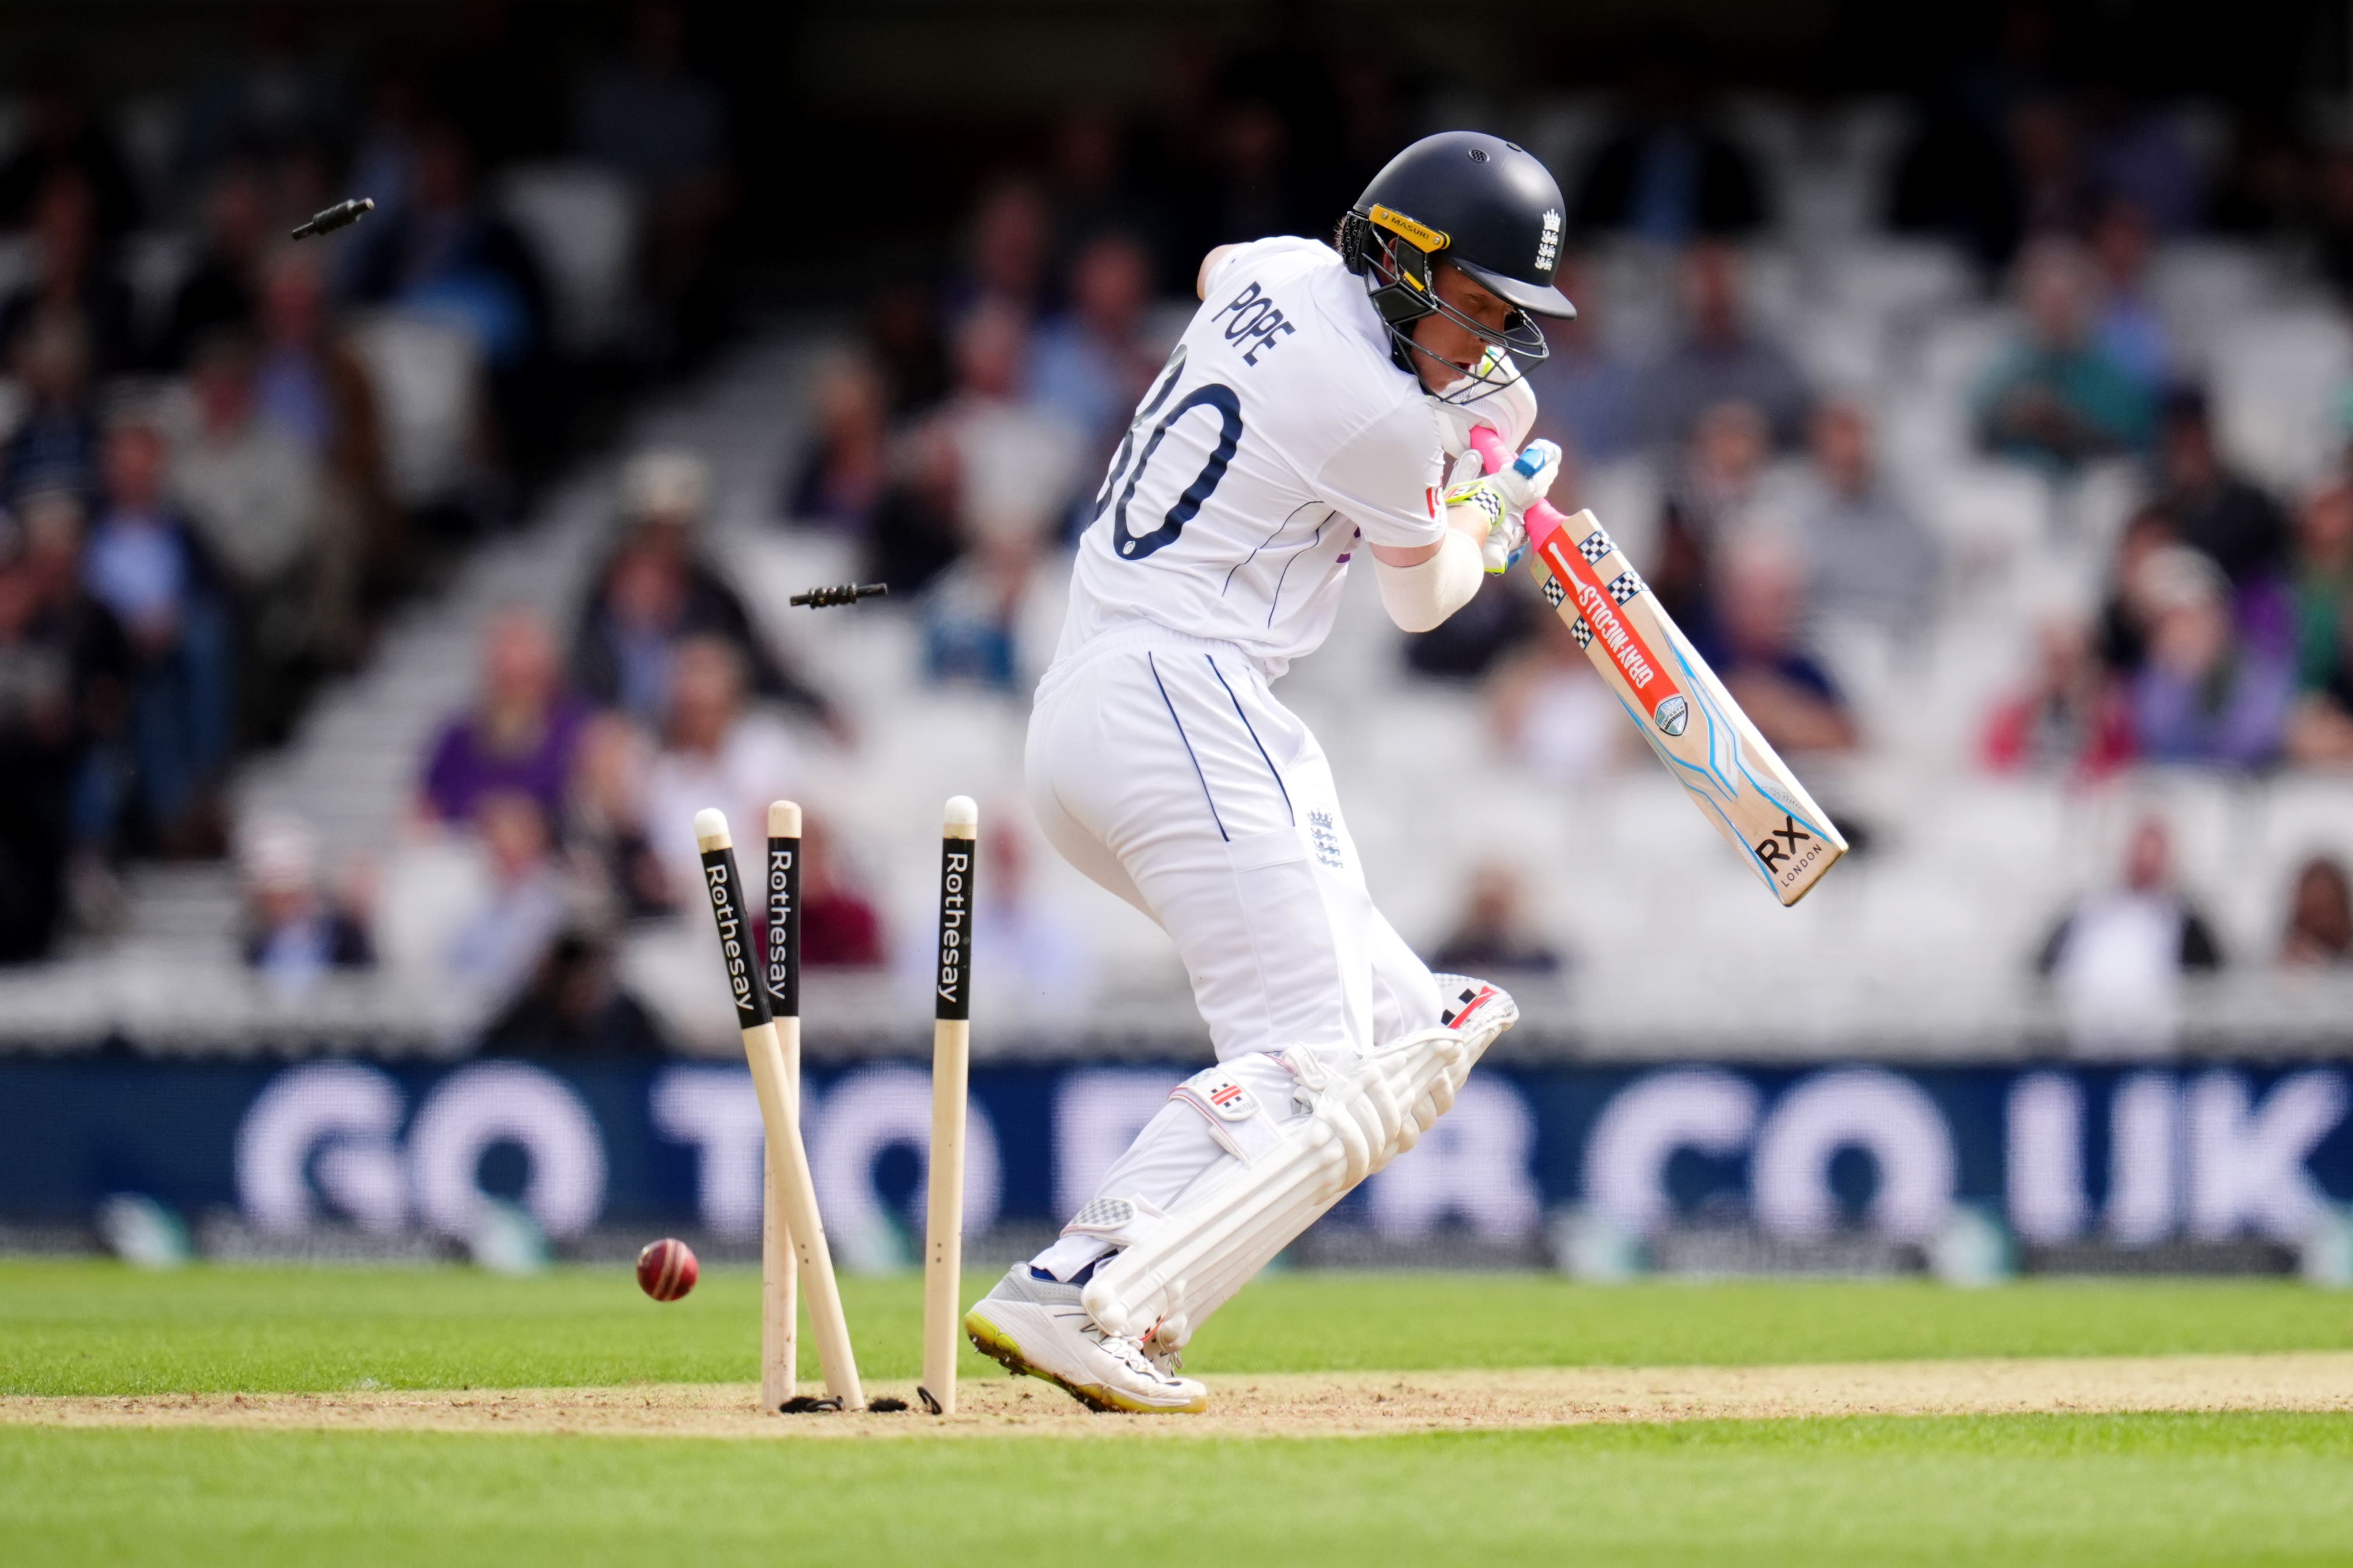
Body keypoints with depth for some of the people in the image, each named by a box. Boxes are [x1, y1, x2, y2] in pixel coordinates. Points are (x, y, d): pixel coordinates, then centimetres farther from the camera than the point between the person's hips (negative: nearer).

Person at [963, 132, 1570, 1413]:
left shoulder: (1286, 273, 12)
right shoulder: (1377, 418, -12)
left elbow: (1213, 271, 41)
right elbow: (1425, 597, 8)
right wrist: (1491, 506, 30)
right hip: (1181, 702, -10)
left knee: (1400, 1034, 5)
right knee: (1302, 1064, -17)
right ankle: (1075, 1300, -33)